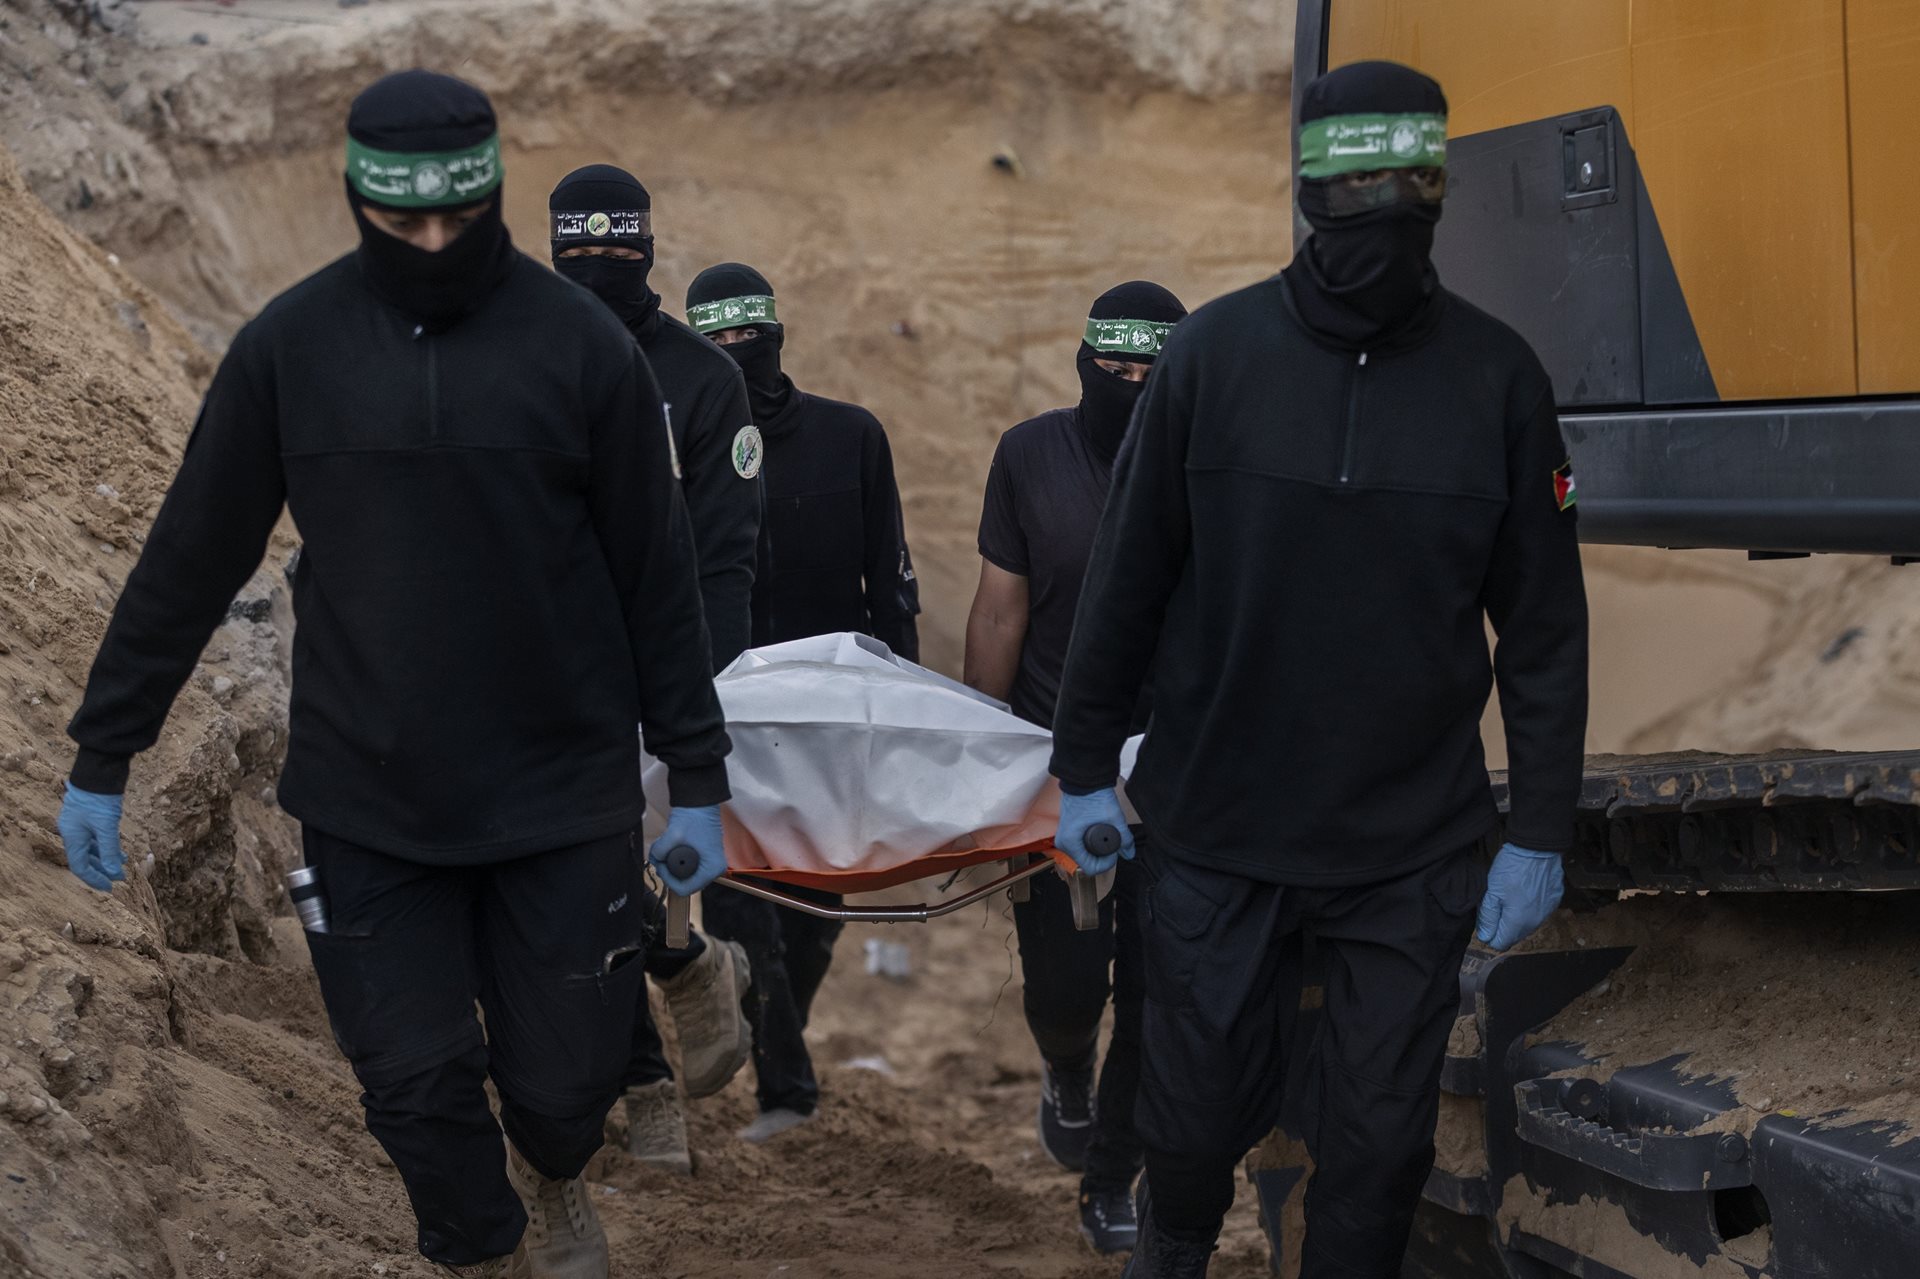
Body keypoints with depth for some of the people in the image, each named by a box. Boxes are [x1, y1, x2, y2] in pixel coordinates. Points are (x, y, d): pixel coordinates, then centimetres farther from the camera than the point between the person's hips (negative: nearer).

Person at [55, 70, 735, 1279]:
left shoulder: (583, 345, -5)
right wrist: (104, 753, 6)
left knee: (568, 1076, 7)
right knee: (419, 1087, 1)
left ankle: (552, 1178, 43)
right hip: (365, 802, 1)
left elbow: (657, 576, 0)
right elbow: (191, 559, 4)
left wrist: (697, 775, 2)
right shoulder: (289, 345, -3)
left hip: (563, 793, 0)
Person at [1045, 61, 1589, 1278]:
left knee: (1380, 1141, 7)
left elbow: (1544, 623, 0)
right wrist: (1085, 768, 4)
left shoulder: (1497, 375, -5)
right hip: (1215, 832, 0)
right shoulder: (1216, 350, -6)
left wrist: (1542, 832, -1)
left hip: (1415, 850, 0)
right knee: (1199, 1115, 11)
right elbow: (1128, 577, 1)